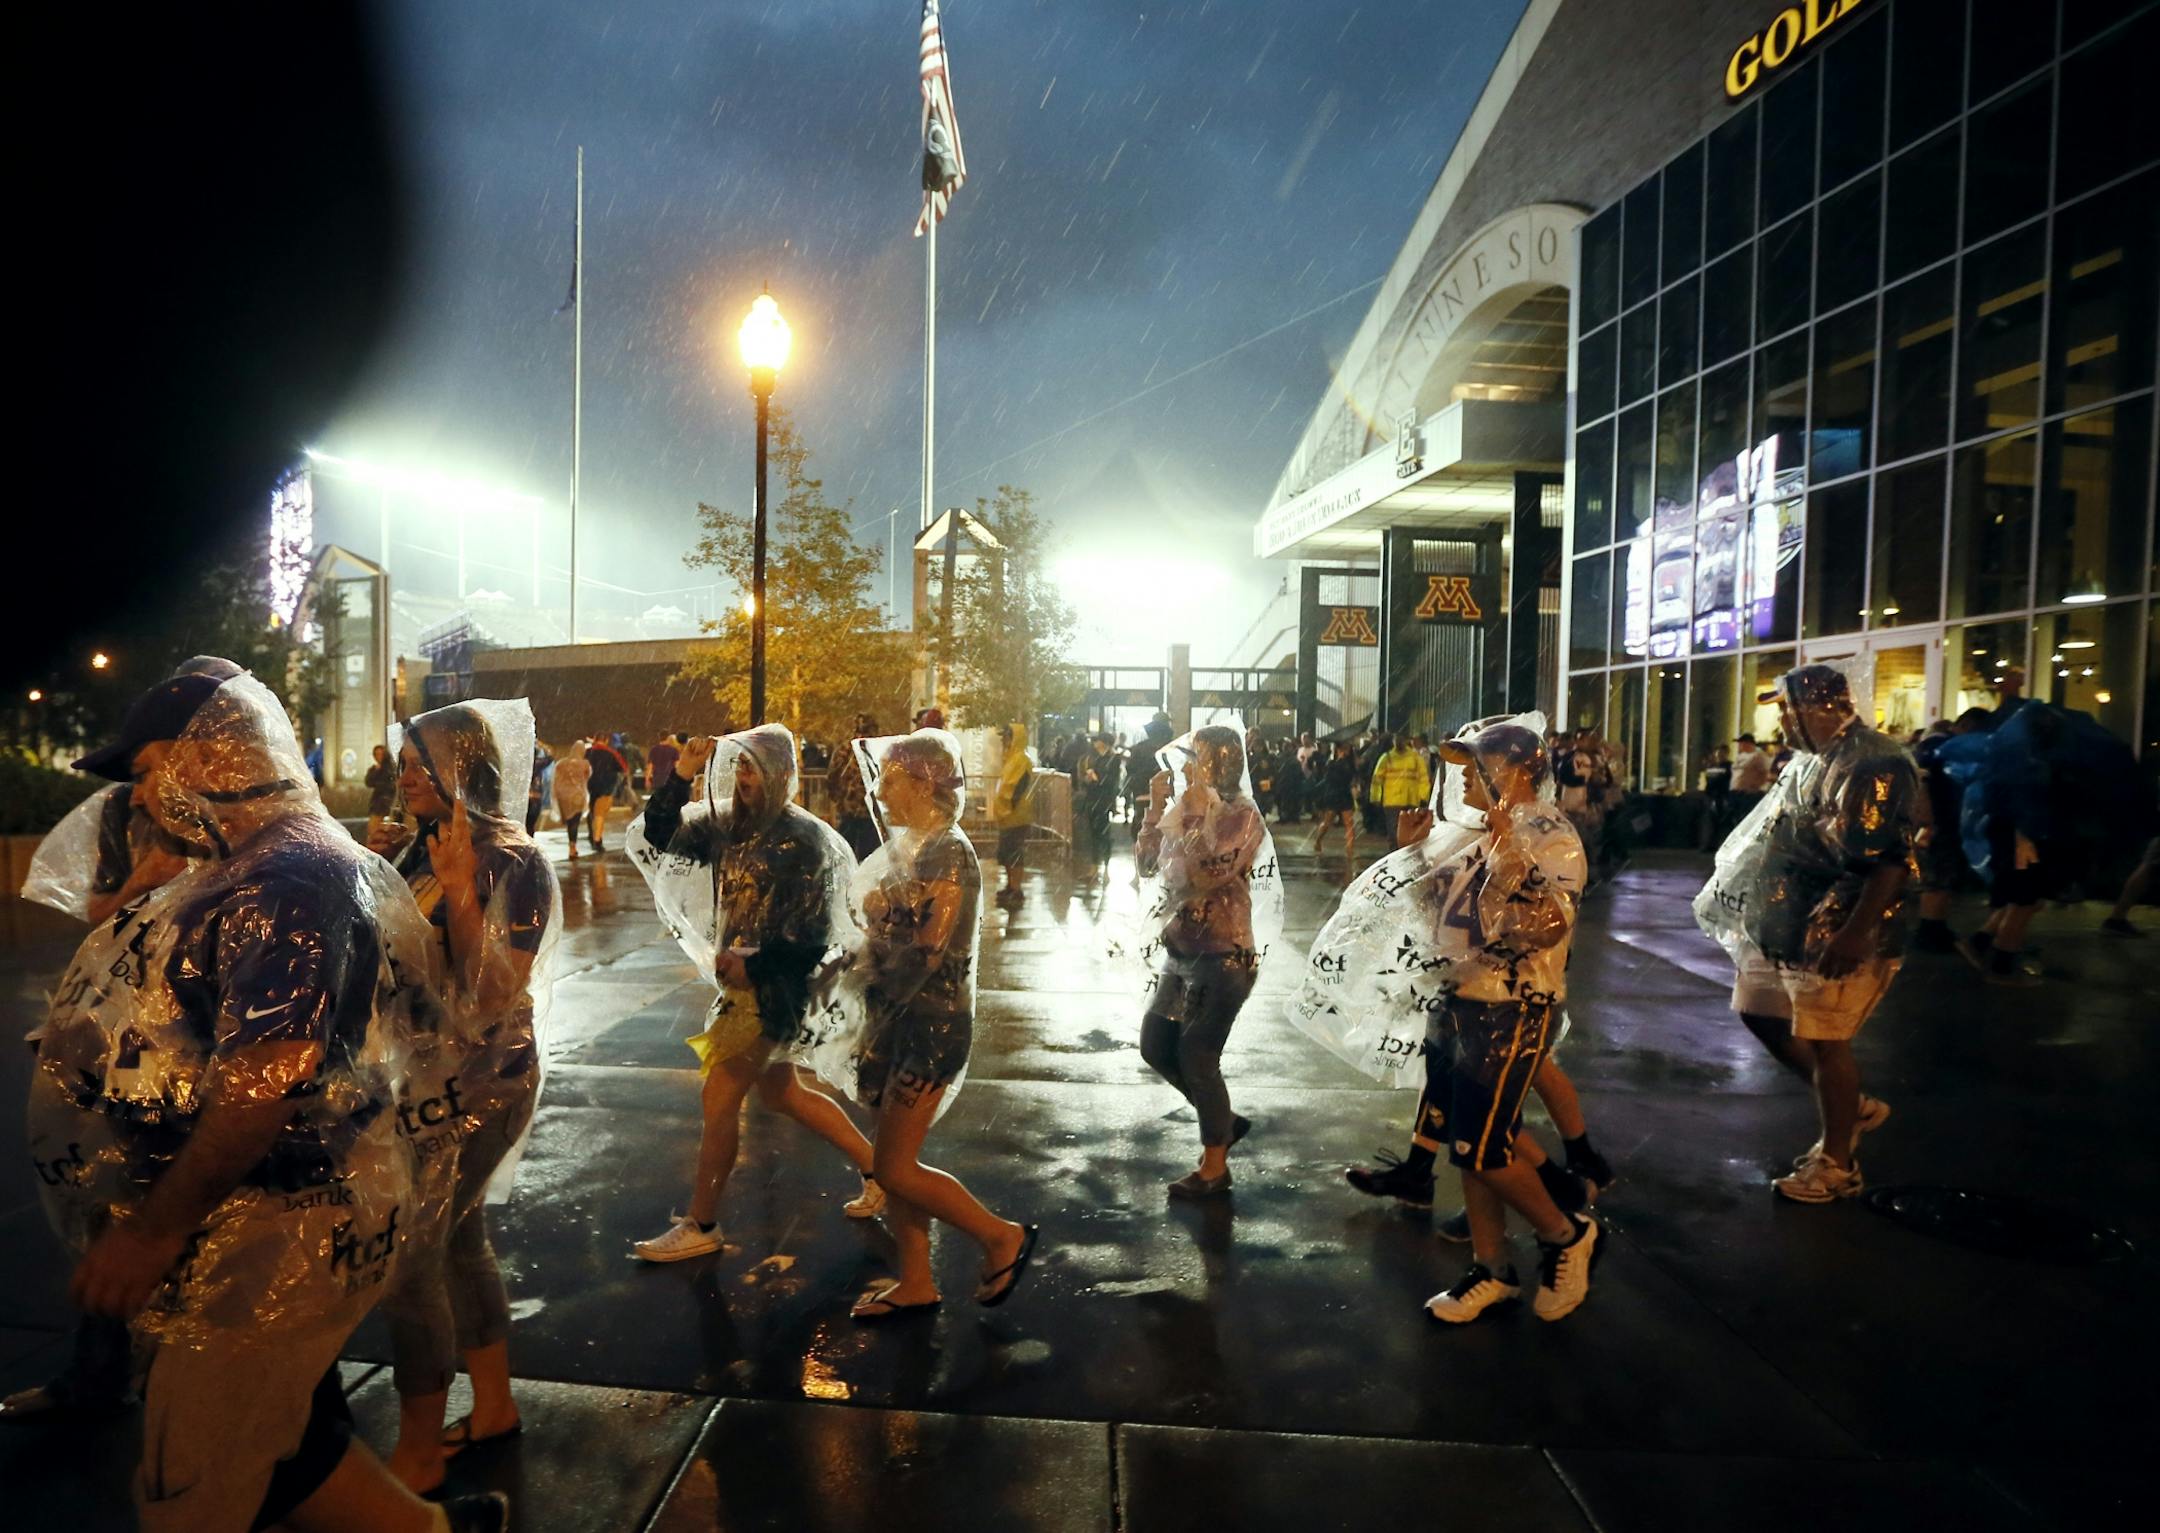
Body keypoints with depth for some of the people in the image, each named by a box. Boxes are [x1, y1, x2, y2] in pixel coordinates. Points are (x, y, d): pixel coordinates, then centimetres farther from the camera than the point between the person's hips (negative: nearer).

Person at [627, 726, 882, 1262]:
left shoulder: (805, 840, -17)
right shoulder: (728, 822, 3)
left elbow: (813, 935, -18)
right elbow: (659, 836, 1)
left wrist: (750, 963, -15)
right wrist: (681, 776, -9)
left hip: (776, 990, -8)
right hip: (743, 982, 8)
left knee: (719, 1098, -1)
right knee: (781, 1094, 17)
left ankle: (700, 1226, 16)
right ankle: (877, 1169, 31)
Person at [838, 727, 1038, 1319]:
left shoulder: (948, 853, -17)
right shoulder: (907, 847, 9)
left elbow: (927, 952, -20)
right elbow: (884, 935, 9)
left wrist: (869, 984, -9)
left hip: (932, 1023, -8)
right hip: (897, 1020, 8)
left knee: (896, 1168, -3)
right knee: (895, 1161, 14)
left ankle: (1003, 1237, 13)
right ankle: (916, 1284, 27)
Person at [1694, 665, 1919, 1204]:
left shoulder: (1871, 764, -19)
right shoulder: (1811, 761, 13)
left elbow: (1892, 860, -26)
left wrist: (1856, 933, -30)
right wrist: (1758, 909, 24)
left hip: (1835, 936, -10)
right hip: (1787, 925, 10)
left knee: (1823, 1039, 0)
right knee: (1761, 1015, 17)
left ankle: (1837, 1164, 17)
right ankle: (1852, 1108, 32)